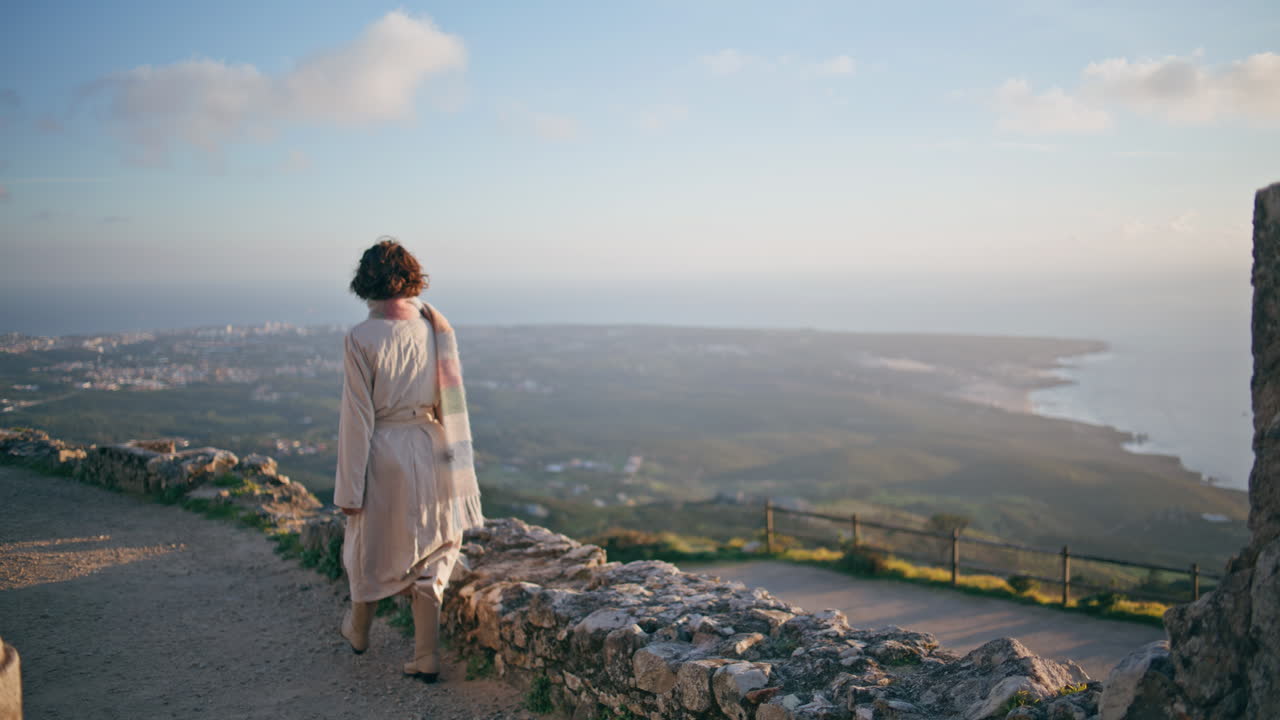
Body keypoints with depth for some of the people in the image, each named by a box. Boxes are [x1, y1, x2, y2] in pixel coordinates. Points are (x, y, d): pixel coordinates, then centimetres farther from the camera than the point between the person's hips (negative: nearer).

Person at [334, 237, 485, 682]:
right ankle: (426, 658, 14)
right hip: (430, 454, 3)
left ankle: (358, 631, 44)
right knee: (428, 555, 12)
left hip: (385, 454, -3)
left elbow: (357, 418, -13)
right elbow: (451, 399, 1)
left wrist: (349, 490, -7)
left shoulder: (361, 339, -15)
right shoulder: (436, 328, -4)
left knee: (370, 546, 20)